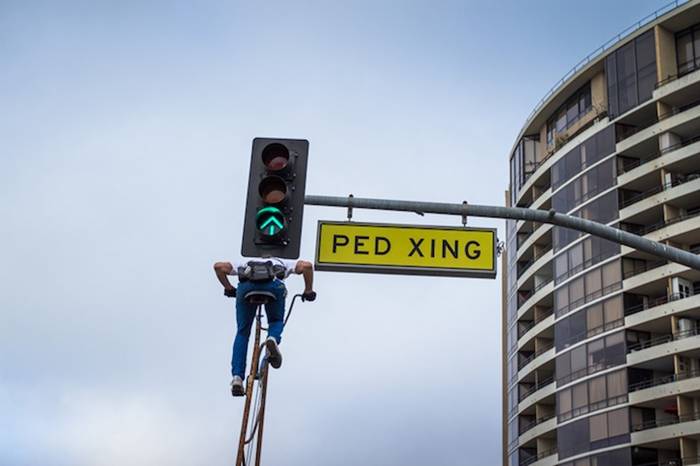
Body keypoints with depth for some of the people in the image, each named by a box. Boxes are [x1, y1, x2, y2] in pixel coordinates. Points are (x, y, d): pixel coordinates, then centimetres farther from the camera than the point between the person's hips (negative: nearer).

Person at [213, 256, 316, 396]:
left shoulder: (245, 264, 42)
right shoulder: (282, 264, 38)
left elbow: (219, 266, 30)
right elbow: (306, 265, 19)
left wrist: (229, 288, 37)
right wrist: (308, 291, 27)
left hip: (246, 285, 1)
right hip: (274, 285, -1)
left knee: (242, 332, 17)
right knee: (276, 321, 26)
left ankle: (237, 378, 4)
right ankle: (273, 339, -9)